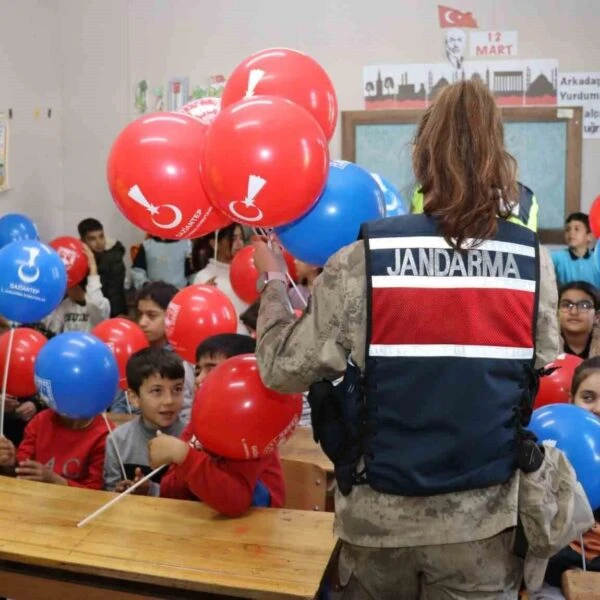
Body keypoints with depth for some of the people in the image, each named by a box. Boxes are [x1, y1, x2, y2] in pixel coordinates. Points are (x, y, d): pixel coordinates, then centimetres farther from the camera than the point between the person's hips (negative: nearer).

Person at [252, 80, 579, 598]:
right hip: (482, 520, 1)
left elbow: (283, 369, -9)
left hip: (380, 517, -1)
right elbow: (545, 371, 5)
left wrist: (273, 280, 6)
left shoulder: (361, 263, -16)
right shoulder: (533, 261, -8)